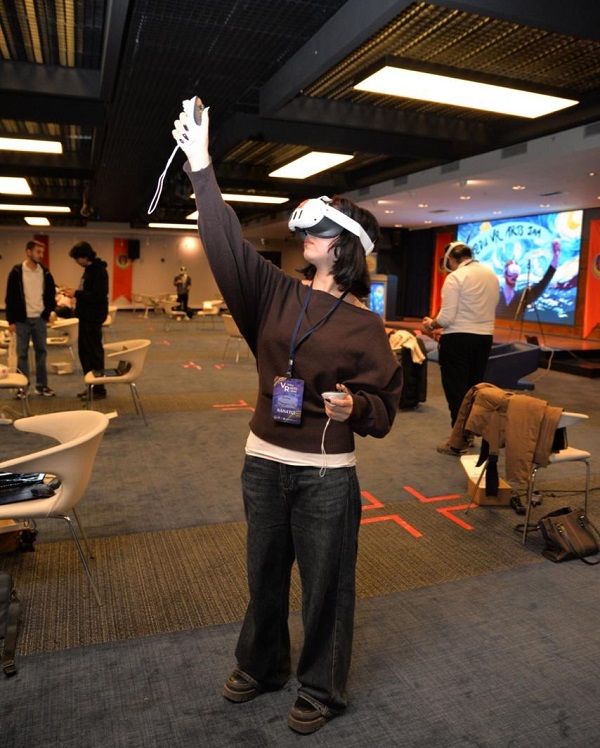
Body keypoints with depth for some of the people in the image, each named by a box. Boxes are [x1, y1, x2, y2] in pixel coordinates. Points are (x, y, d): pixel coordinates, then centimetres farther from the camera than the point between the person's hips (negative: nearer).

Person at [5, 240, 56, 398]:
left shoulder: (45, 273, 4)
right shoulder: (17, 272, -5)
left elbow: (50, 294, 13)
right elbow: (10, 297, -4)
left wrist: (48, 312, 1)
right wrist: (11, 320, -7)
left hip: (40, 319, 3)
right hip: (22, 319, -3)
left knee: (41, 352, 6)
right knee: (22, 353, 2)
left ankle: (42, 385, 14)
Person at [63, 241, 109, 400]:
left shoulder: (99, 271, -16)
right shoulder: (89, 269, 14)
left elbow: (98, 295, -24)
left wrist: (76, 294, -16)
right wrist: (75, 292, 4)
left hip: (93, 318, -10)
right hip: (86, 316, 10)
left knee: (94, 352, -4)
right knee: (84, 351, 14)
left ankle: (99, 389, 5)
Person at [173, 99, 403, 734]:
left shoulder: (364, 326, -7)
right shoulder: (277, 295, 2)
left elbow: (384, 408, -4)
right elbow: (227, 245, -9)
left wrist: (355, 407, -26)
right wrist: (200, 167, -15)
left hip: (326, 475, -4)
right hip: (263, 463, 4)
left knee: (325, 587, 11)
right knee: (264, 575, 22)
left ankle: (321, 691, 36)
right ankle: (260, 666, 47)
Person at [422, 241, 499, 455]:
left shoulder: (455, 277, -12)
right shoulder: (491, 274, 9)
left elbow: (447, 318, -16)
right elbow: (489, 310, 12)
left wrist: (431, 325, 2)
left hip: (458, 338, -7)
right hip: (485, 337, 7)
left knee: (456, 389, 3)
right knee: (474, 387, 16)